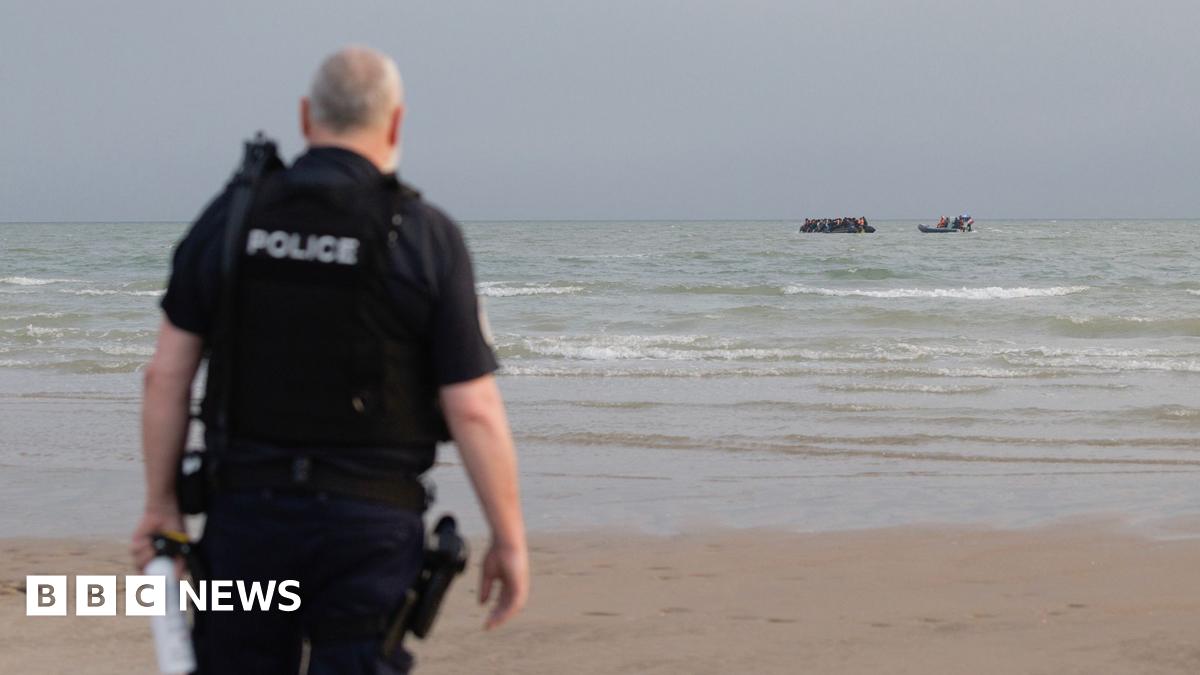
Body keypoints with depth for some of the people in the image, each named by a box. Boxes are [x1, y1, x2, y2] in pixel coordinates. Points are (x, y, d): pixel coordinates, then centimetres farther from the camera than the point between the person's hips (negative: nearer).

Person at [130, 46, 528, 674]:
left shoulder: (229, 219, 1)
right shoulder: (426, 237, -6)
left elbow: (167, 376, 2)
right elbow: (473, 410, -8)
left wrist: (161, 503, 11)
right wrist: (510, 540, 1)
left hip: (246, 508, 2)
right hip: (369, 525, -2)